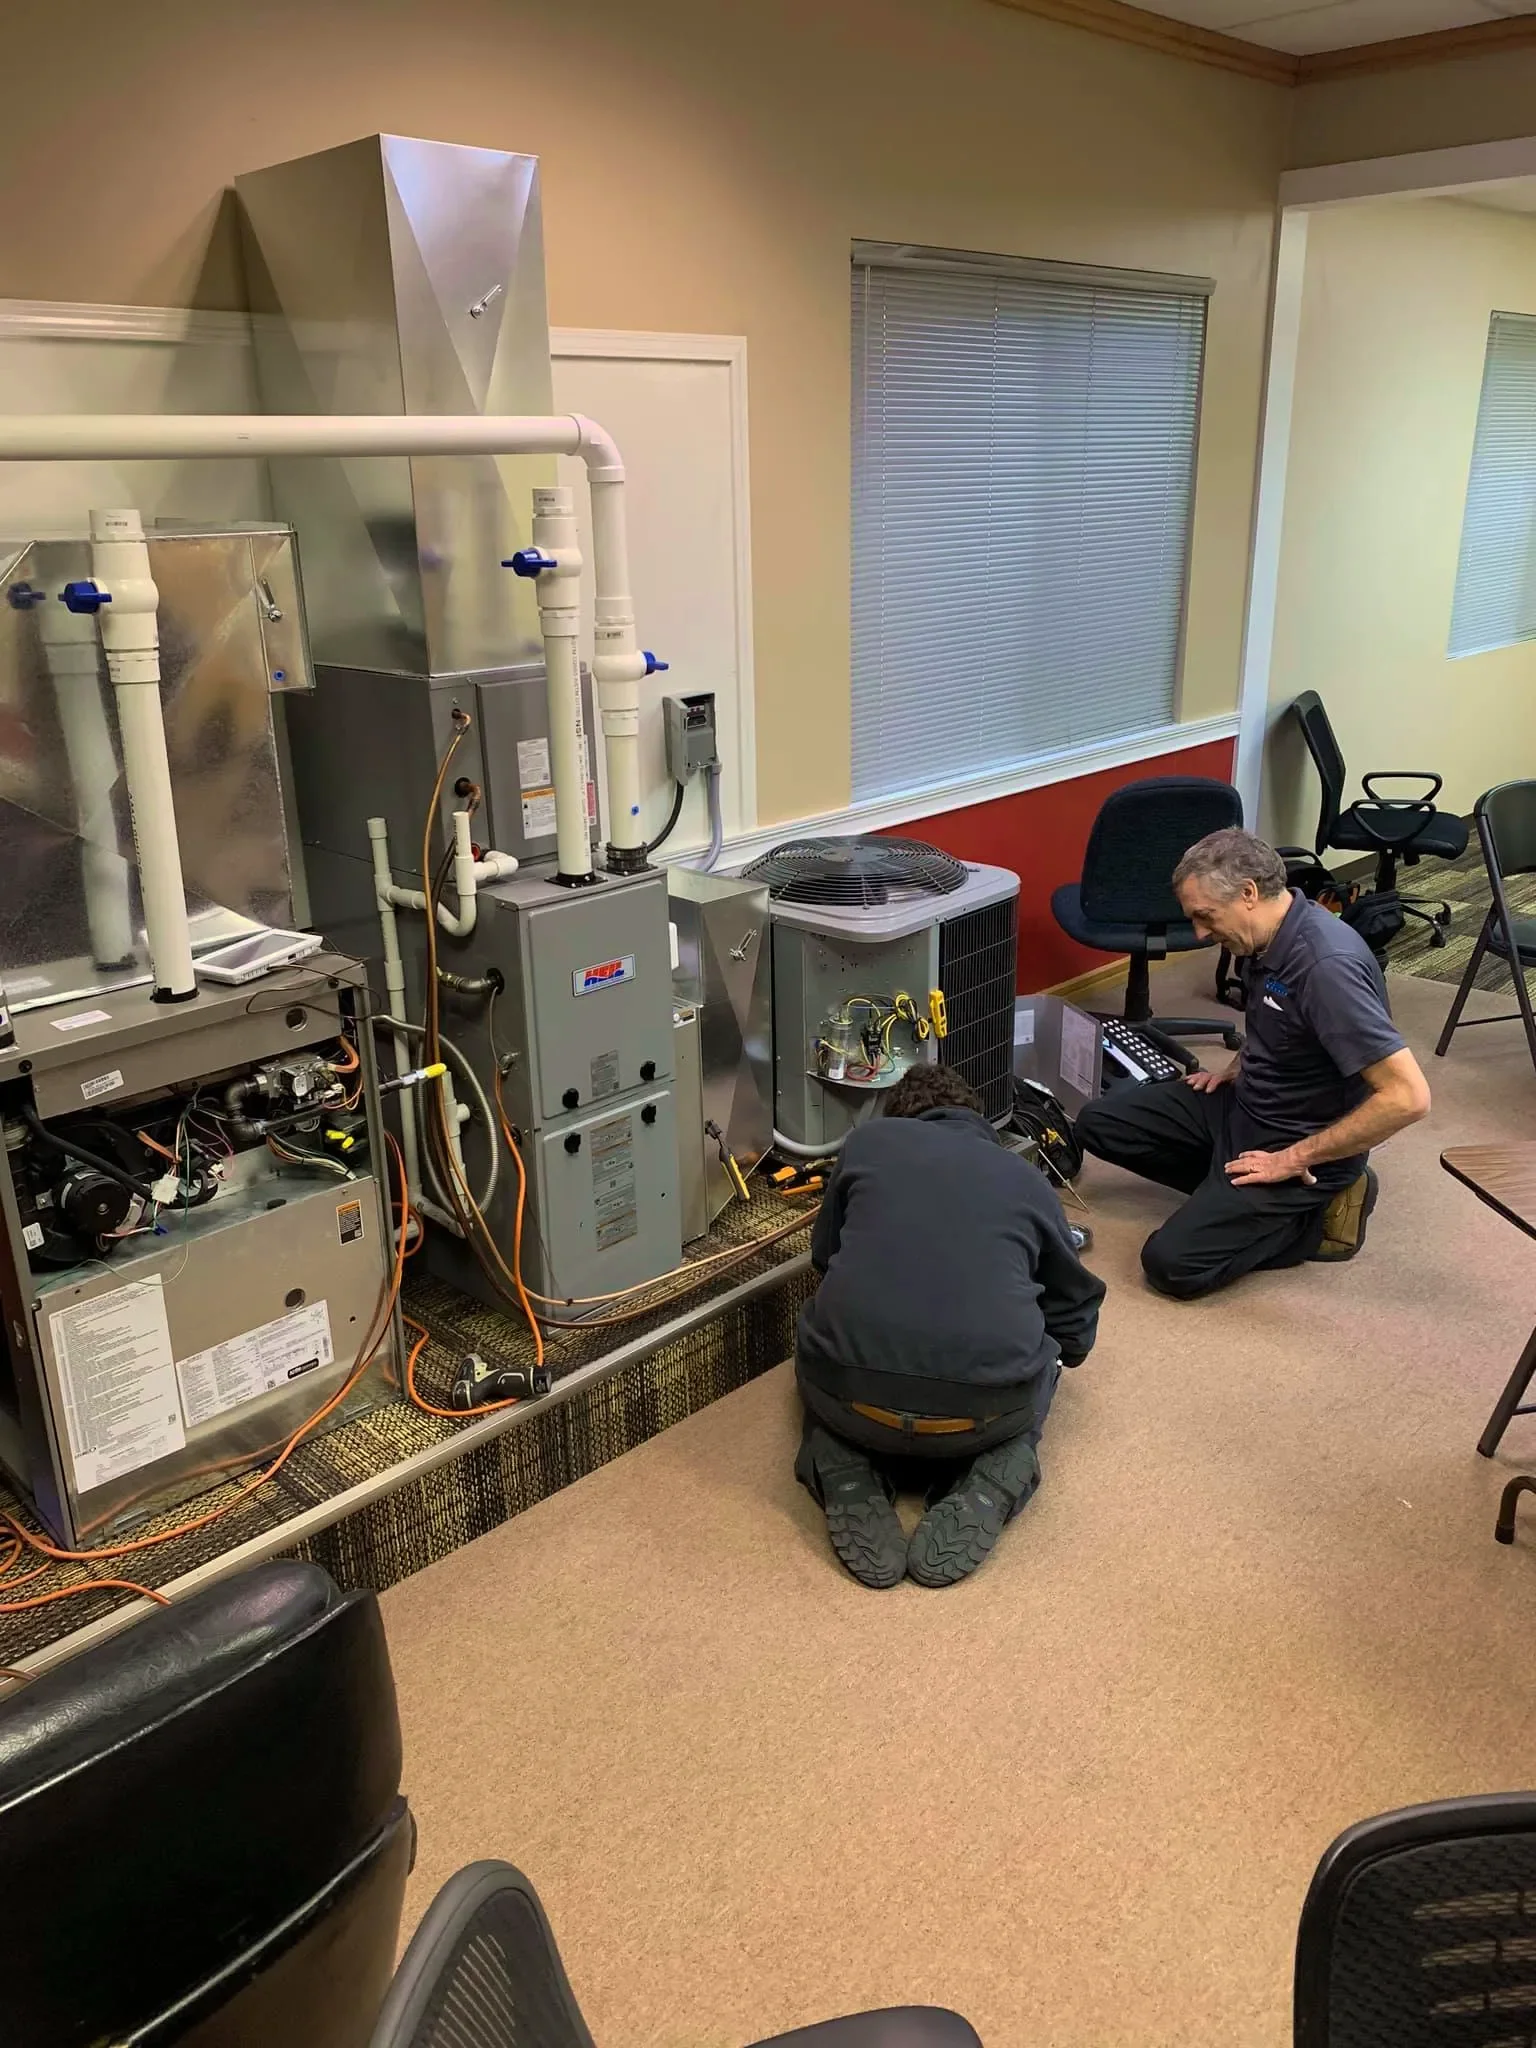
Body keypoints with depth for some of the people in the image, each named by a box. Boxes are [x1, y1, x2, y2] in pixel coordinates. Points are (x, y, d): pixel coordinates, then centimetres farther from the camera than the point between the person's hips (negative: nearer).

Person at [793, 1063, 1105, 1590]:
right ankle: (989, 1483, 6)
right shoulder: (1028, 1179, 16)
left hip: (853, 1395, 0)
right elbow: (1075, 1330, 25)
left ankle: (845, 1473, 6)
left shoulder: (866, 1140, 15)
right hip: (986, 1411, 0)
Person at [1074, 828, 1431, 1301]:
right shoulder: (1265, 940, -2)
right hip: (1246, 1101, 9)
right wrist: (1241, 1069, 8)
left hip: (1299, 1139, -9)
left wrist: (1296, 1158, -25)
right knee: (1100, 1124, 4)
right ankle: (1230, 1189, 6)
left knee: (1173, 1264, -18)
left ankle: (1315, 1213, 0)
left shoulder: (1327, 965, -30)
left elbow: (1407, 1097, -33)